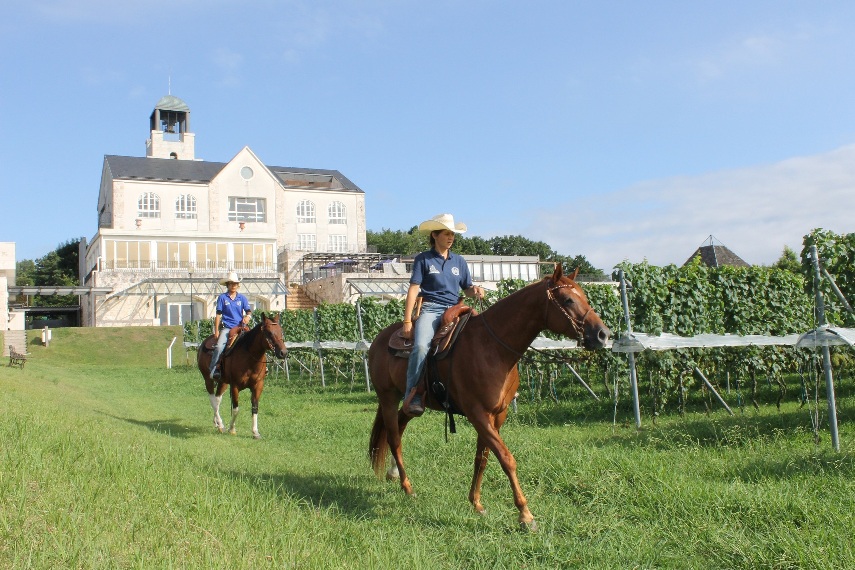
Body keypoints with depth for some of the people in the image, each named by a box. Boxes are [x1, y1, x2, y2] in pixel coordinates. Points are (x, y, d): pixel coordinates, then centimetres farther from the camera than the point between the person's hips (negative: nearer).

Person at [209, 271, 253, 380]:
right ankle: (214, 370, -21)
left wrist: (247, 316, -17)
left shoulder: (242, 298, 11)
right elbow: (218, 315, 5)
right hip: (226, 328, -2)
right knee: (219, 347, -25)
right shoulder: (222, 297, 6)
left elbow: (249, 311, 9)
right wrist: (216, 331, -1)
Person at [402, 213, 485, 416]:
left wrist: (475, 291, -4)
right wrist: (407, 321, -8)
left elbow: (467, 289, 22)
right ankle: (412, 397, -26)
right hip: (430, 309, -4)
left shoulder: (459, 262, 18)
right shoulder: (423, 259, 7)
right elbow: (414, 289, 1)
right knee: (421, 346, -31)